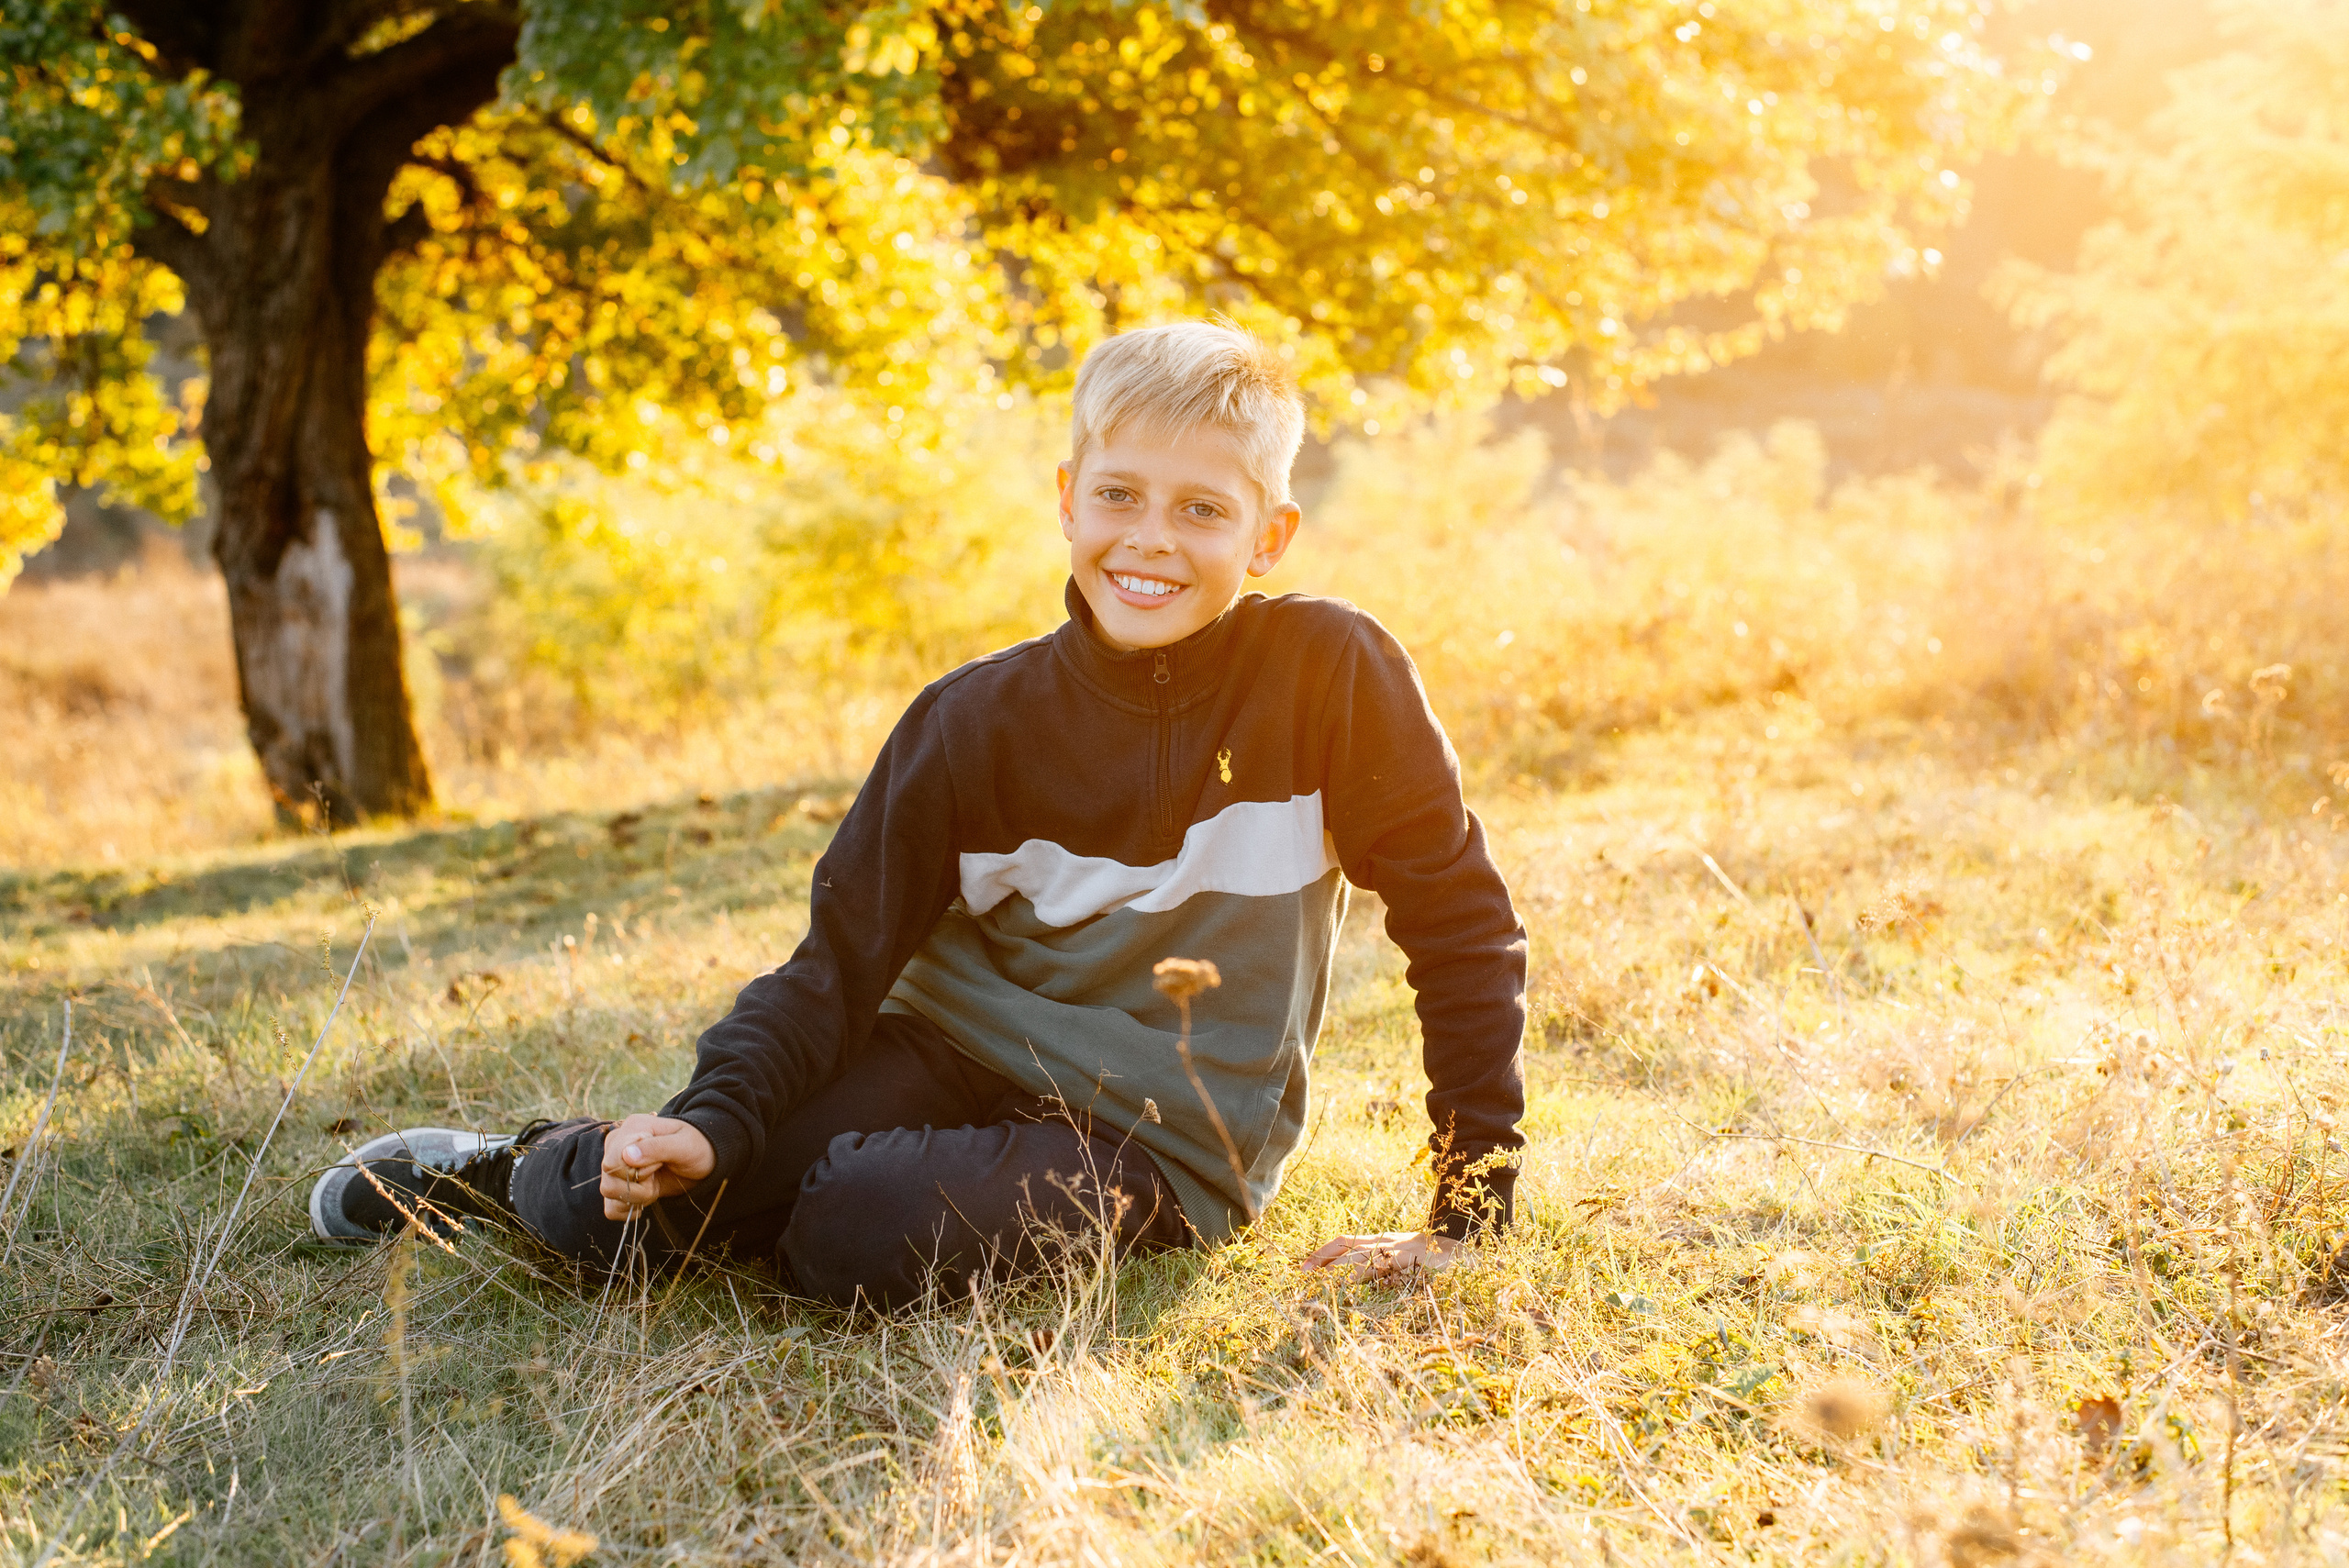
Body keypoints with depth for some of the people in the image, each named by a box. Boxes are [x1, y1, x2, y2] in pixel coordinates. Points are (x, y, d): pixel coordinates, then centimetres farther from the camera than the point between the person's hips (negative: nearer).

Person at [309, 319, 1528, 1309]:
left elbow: (1461, 924, -8)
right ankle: (523, 1170, 19)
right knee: (625, 1210, -17)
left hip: (1156, 1146, -2)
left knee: (870, 1239, -32)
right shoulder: (980, 721, -5)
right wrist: (714, 1120, -21)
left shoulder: (1332, 677, -13)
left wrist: (1468, 1214, -10)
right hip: (952, 1054, 3)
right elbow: (847, 949, -4)